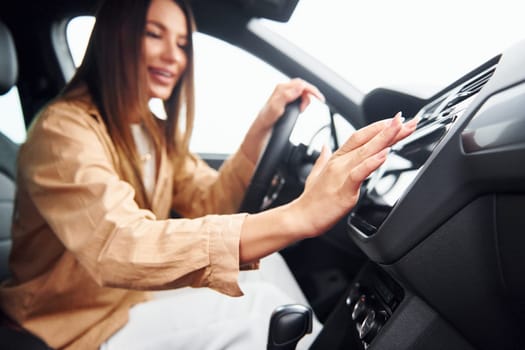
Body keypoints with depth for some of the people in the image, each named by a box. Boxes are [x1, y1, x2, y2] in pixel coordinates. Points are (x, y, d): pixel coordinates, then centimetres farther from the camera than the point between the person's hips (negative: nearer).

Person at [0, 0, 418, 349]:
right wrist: (298, 216, -49)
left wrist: (262, 128, -18)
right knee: (259, 309, -21)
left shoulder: (155, 131, 5)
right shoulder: (62, 130, -22)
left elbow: (208, 204, -5)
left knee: (265, 262, -7)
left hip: (136, 295, 7)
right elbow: (119, 247, -39)